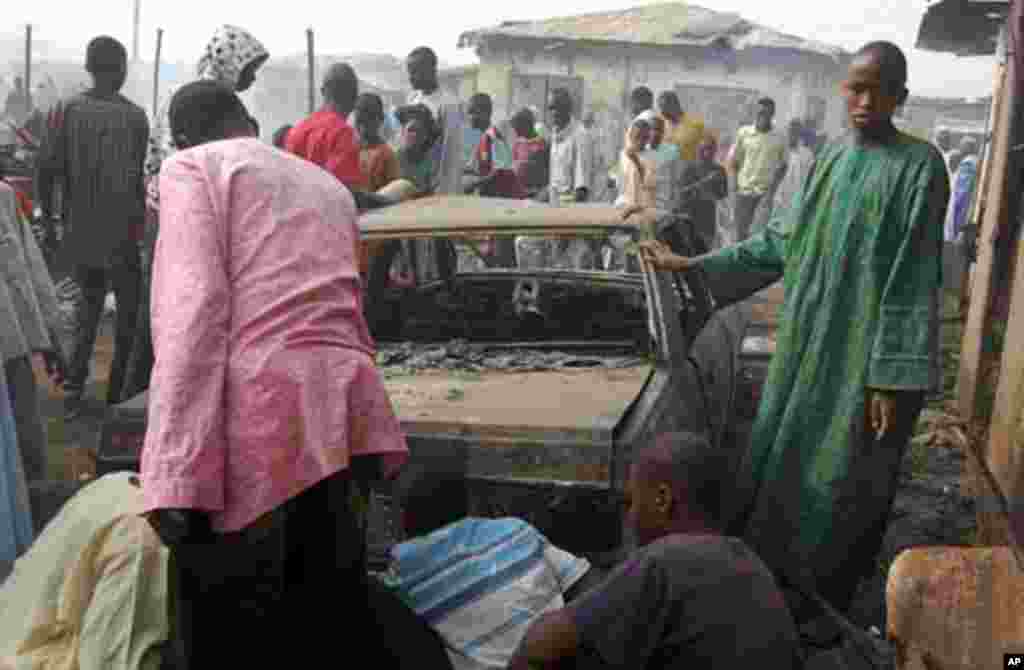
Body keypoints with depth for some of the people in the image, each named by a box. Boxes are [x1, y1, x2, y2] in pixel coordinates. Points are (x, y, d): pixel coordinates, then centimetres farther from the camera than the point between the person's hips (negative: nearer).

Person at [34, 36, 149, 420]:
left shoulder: (65, 110, 0)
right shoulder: (133, 116, -8)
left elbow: (46, 168, -5)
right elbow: (134, 178, -12)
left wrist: (47, 215, 6)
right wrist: (140, 219, 0)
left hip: (79, 232, 4)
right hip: (120, 233, -4)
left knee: (89, 306, 20)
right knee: (128, 313, 13)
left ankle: (73, 388, 9)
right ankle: (118, 392, 15)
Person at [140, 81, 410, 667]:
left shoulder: (192, 166, 7)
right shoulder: (330, 186, 27)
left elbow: (193, 308, -9)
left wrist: (177, 477, -15)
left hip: (257, 414, -6)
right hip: (345, 416, 7)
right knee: (332, 622, 14)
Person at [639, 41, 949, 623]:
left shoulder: (920, 164, -12)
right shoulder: (833, 157, 8)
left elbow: (915, 279, -15)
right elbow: (787, 242, 13)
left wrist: (893, 377, -19)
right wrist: (692, 266, 9)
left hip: (867, 354, -6)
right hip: (809, 343, 7)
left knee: (840, 483, 3)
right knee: (784, 462, 15)